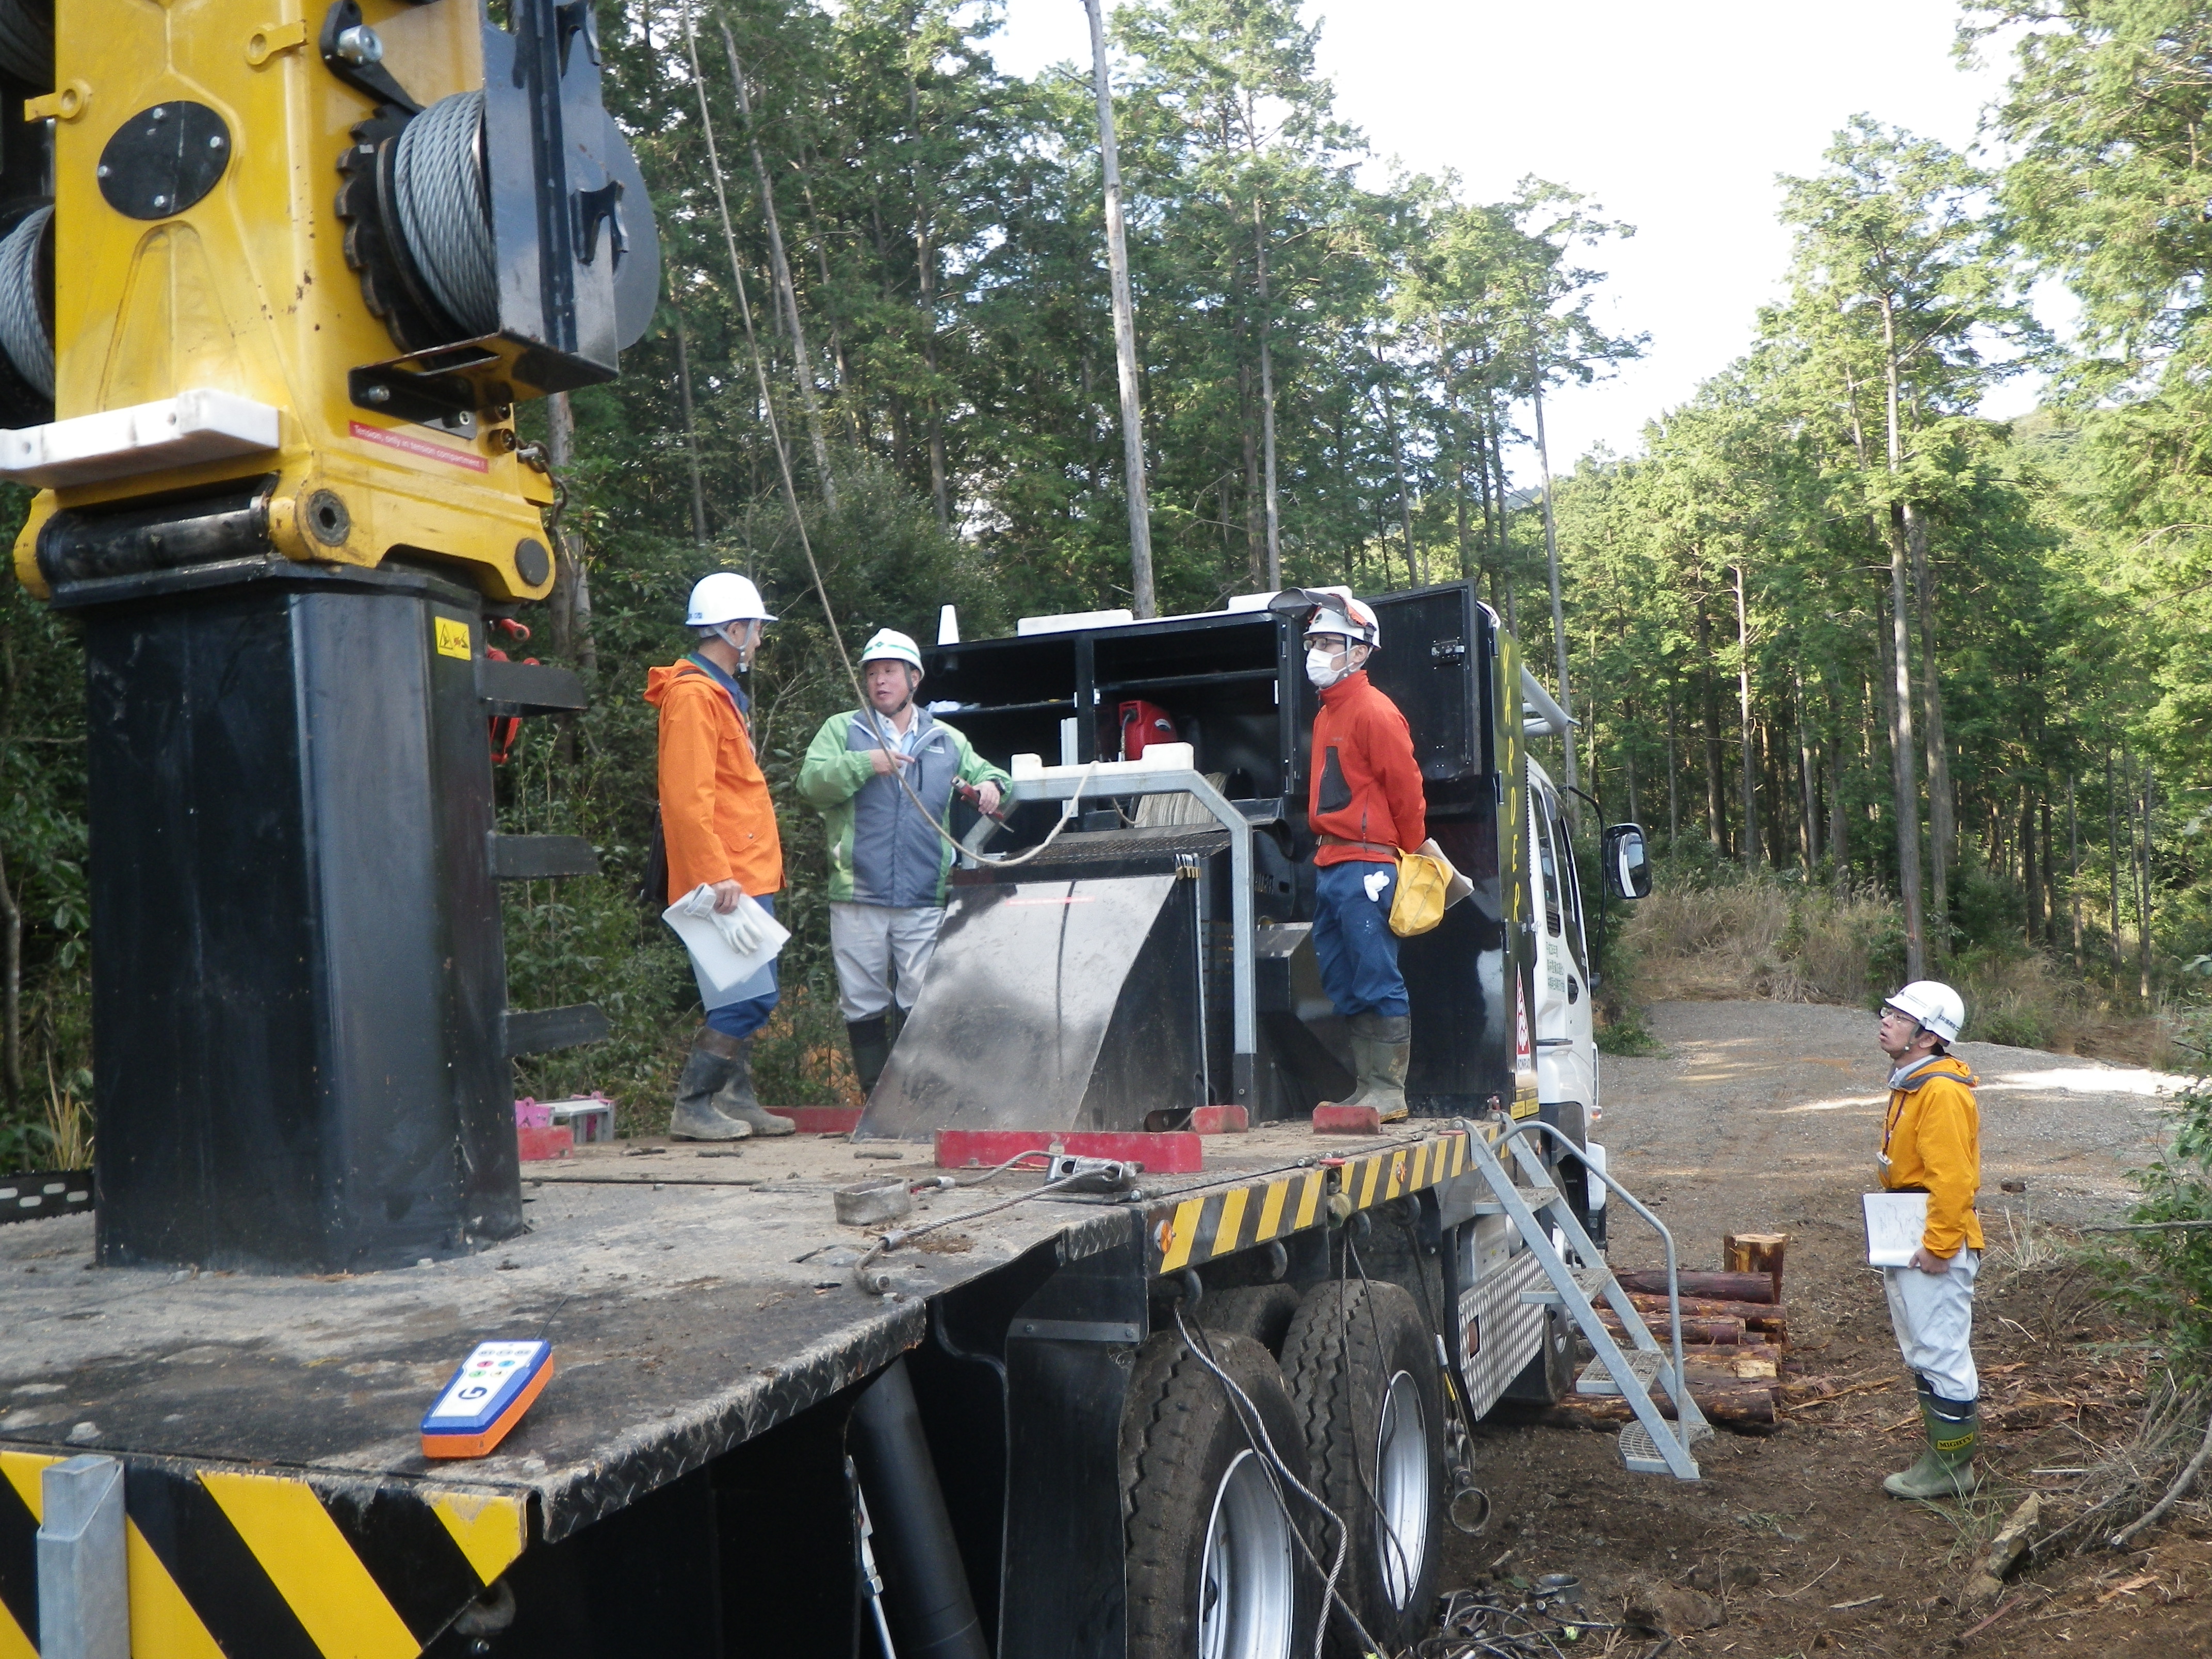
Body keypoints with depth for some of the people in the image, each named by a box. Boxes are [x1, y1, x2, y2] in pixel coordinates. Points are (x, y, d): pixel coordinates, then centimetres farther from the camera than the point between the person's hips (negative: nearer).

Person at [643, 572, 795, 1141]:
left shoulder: (720, 694, 21)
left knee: (748, 995, 12)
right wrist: (717, 875, -24)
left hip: (747, 879, 10)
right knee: (750, 995, -11)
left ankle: (735, 1100, 19)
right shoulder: (693, 696, -12)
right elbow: (686, 798, -20)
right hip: (727, 882, -10)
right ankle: (694, 1106, -4)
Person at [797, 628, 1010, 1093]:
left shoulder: (947, 740, 17)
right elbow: (812, 782, -4)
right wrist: (865, 764, -16)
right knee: (863, 1004, 3)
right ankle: (877, 1100, 12)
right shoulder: (842, 730, 10)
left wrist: (991, 785, 2)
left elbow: (986, 774, 25)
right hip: (857, 898, -1)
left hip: (926, 899, 1)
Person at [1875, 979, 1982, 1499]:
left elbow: (1953, 1178, -23)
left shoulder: (1943, 1091, -19)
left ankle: (1952, 1470, 7)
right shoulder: (1910, 1084, 14)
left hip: (1935, 1247, -11)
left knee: (1942, 1355, -2)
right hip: (1905, 1243, 11)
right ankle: (1943, 1454, 27)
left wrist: (1938, 1246, -22)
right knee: (1922, 1354, 17)